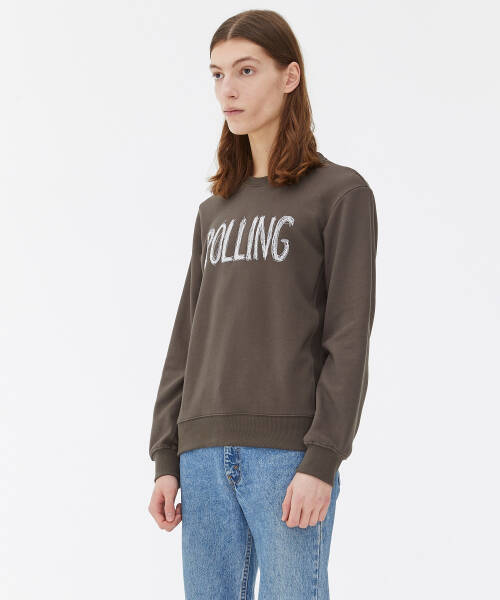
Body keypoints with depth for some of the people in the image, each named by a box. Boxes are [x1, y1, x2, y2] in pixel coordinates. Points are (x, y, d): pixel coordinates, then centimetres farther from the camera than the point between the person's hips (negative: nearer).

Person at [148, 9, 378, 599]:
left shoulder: (341, 193, 1)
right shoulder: (214, 212, 18)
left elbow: (348, 339, -6)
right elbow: (187, 341, 17)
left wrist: (322, 461, -14)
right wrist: (167, 460, 9)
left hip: (288, 454, -5)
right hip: (206, 456, 5)